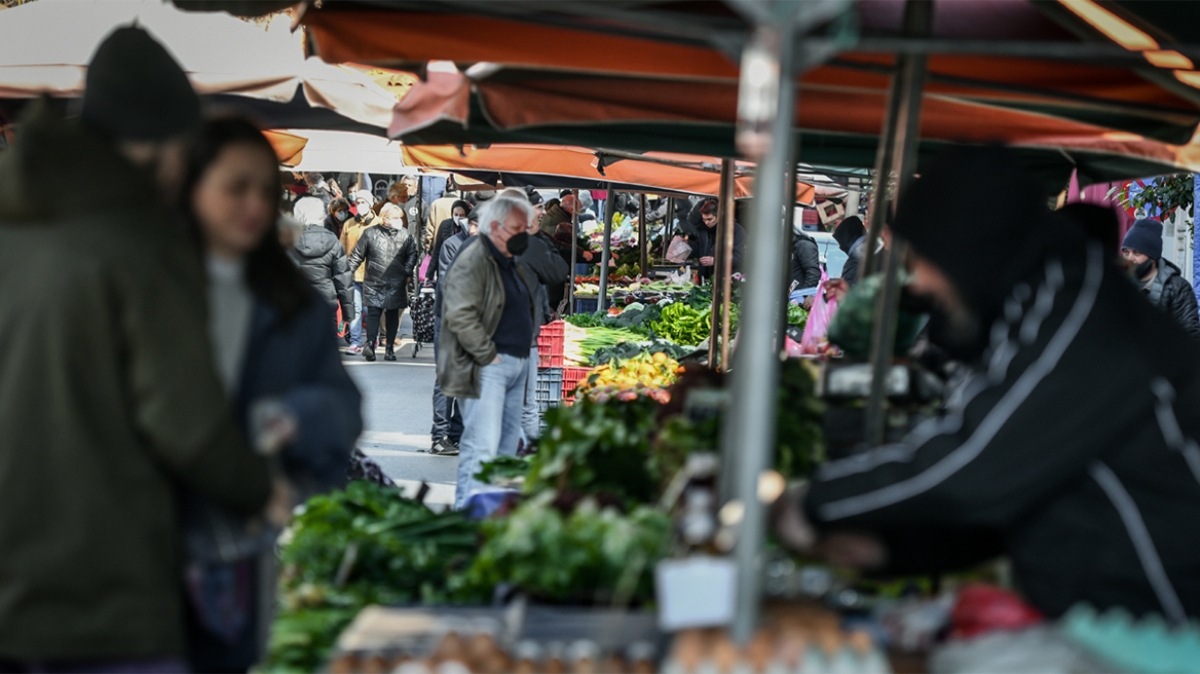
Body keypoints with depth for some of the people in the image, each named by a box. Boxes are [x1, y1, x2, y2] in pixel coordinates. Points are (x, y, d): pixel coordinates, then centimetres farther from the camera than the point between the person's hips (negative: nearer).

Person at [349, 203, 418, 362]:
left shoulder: (404, 235, 4)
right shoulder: (370, 233, -2)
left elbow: (412, 255, 12)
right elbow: (357, 255, 2)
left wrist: (407, 272, 0)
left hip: (396, 284, 3)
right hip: (374, 282, -3)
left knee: (392, 315, 8)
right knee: (373, 312, -13)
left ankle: (389, 348, 13)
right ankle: (370, 344, -21)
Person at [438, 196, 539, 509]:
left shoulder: (513, 265, 19)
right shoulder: (473, 260, -12)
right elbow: (460, 315, -21)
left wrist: (522, 354, 17)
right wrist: (488, 355, -17)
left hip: (516, 365, 10)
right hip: (488, 368, -10)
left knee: (508, 447, 11)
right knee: (482, 447, -14)